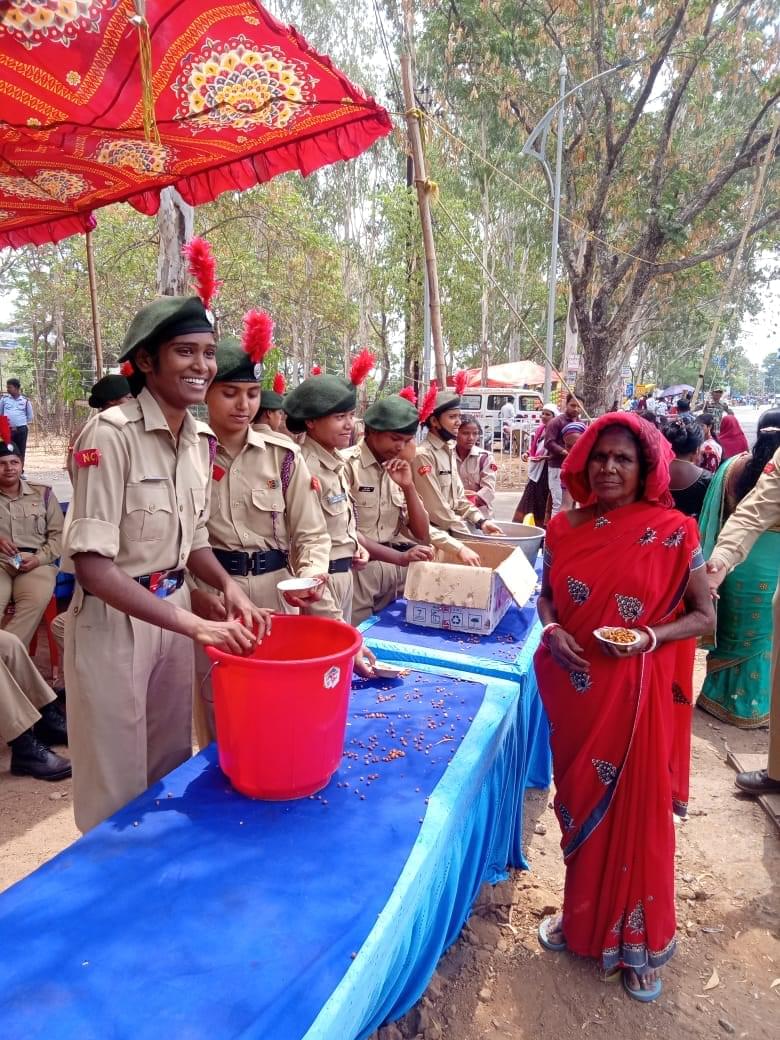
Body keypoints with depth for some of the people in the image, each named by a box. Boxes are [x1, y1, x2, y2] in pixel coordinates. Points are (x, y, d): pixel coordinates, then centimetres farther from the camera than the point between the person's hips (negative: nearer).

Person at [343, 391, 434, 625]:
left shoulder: (399, 469, 10)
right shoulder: (346, 464, -11)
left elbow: (422, 535, 7)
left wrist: (408, 486, -5)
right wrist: (399, 557, -25)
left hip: (398, 569, 6)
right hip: (359, 569, -6)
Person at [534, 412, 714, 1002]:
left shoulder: (673, 532, -10)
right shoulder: (567, 528, 0)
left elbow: (704, 615, -3)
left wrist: (651, 637, -20)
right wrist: (552, 630, -9)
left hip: (638, 693, -3)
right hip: (575, 689, 3)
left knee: (637, 809, 9)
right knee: (579, 803, 17)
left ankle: (639, 939, 33)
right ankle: (583, 915, 42)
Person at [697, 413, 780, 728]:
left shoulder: (735, 466, -7)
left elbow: (716, 516, 0)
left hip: (737, 562, 2)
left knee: (733, 632, 18)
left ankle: (722, 695, 30)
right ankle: (752, 705, 25)